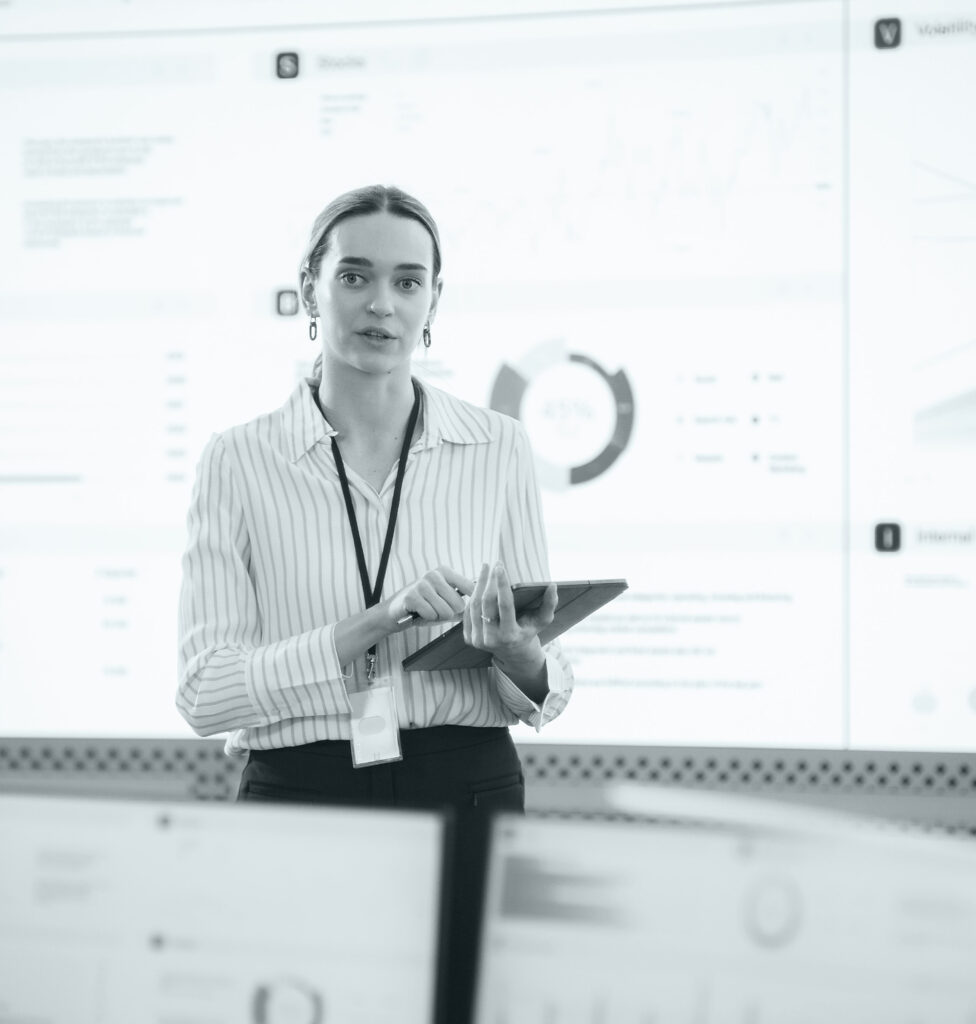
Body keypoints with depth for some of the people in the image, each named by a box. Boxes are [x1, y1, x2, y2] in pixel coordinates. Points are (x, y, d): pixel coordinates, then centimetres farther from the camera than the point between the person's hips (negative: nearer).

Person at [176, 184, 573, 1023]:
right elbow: (205, 692, -6)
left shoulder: (499, 449, 7)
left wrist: (520, 655, -15)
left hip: (467, 796, 1)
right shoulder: (239, 461, 3)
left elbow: (547, 693, 8)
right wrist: (374, 628, -17)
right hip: (299, 800, -1)